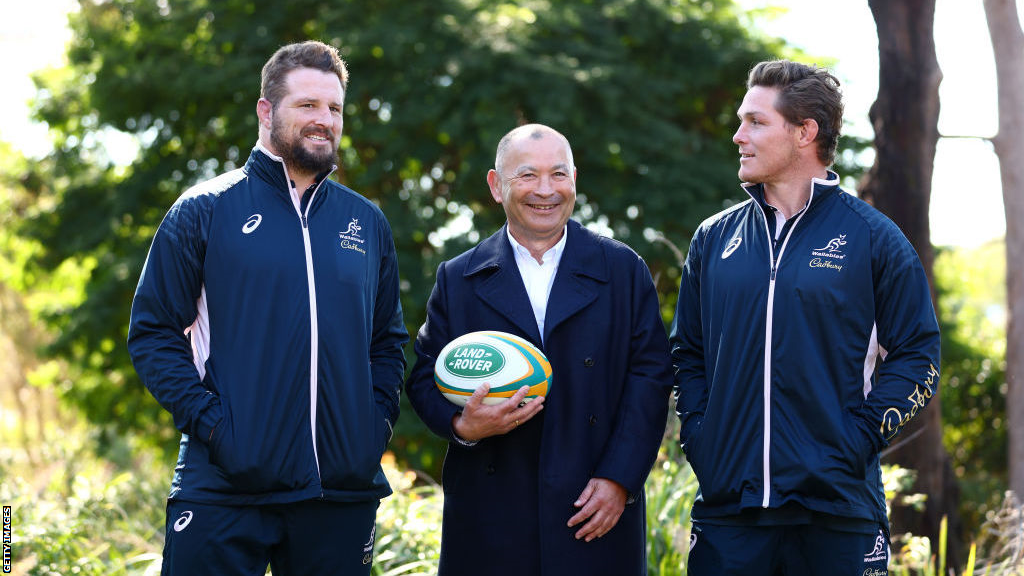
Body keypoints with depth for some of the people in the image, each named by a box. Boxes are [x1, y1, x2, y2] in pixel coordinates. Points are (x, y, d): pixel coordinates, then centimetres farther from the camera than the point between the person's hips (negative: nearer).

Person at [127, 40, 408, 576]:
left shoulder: (366, 222, 14)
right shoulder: (205, 210, 2)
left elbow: (389, 339, 20)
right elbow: (152, 331, -1)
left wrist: (378, 421, 3)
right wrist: (208, 420, -12)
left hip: (344, 488, 4)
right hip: (225, 488, -3)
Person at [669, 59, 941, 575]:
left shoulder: (872, 238, 1)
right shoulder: (714, 238, 12)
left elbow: (917, 355, 0)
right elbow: (687, 353, 18)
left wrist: (859, 437, -11)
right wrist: (698, 436, 3)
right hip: (728, 504, 3)